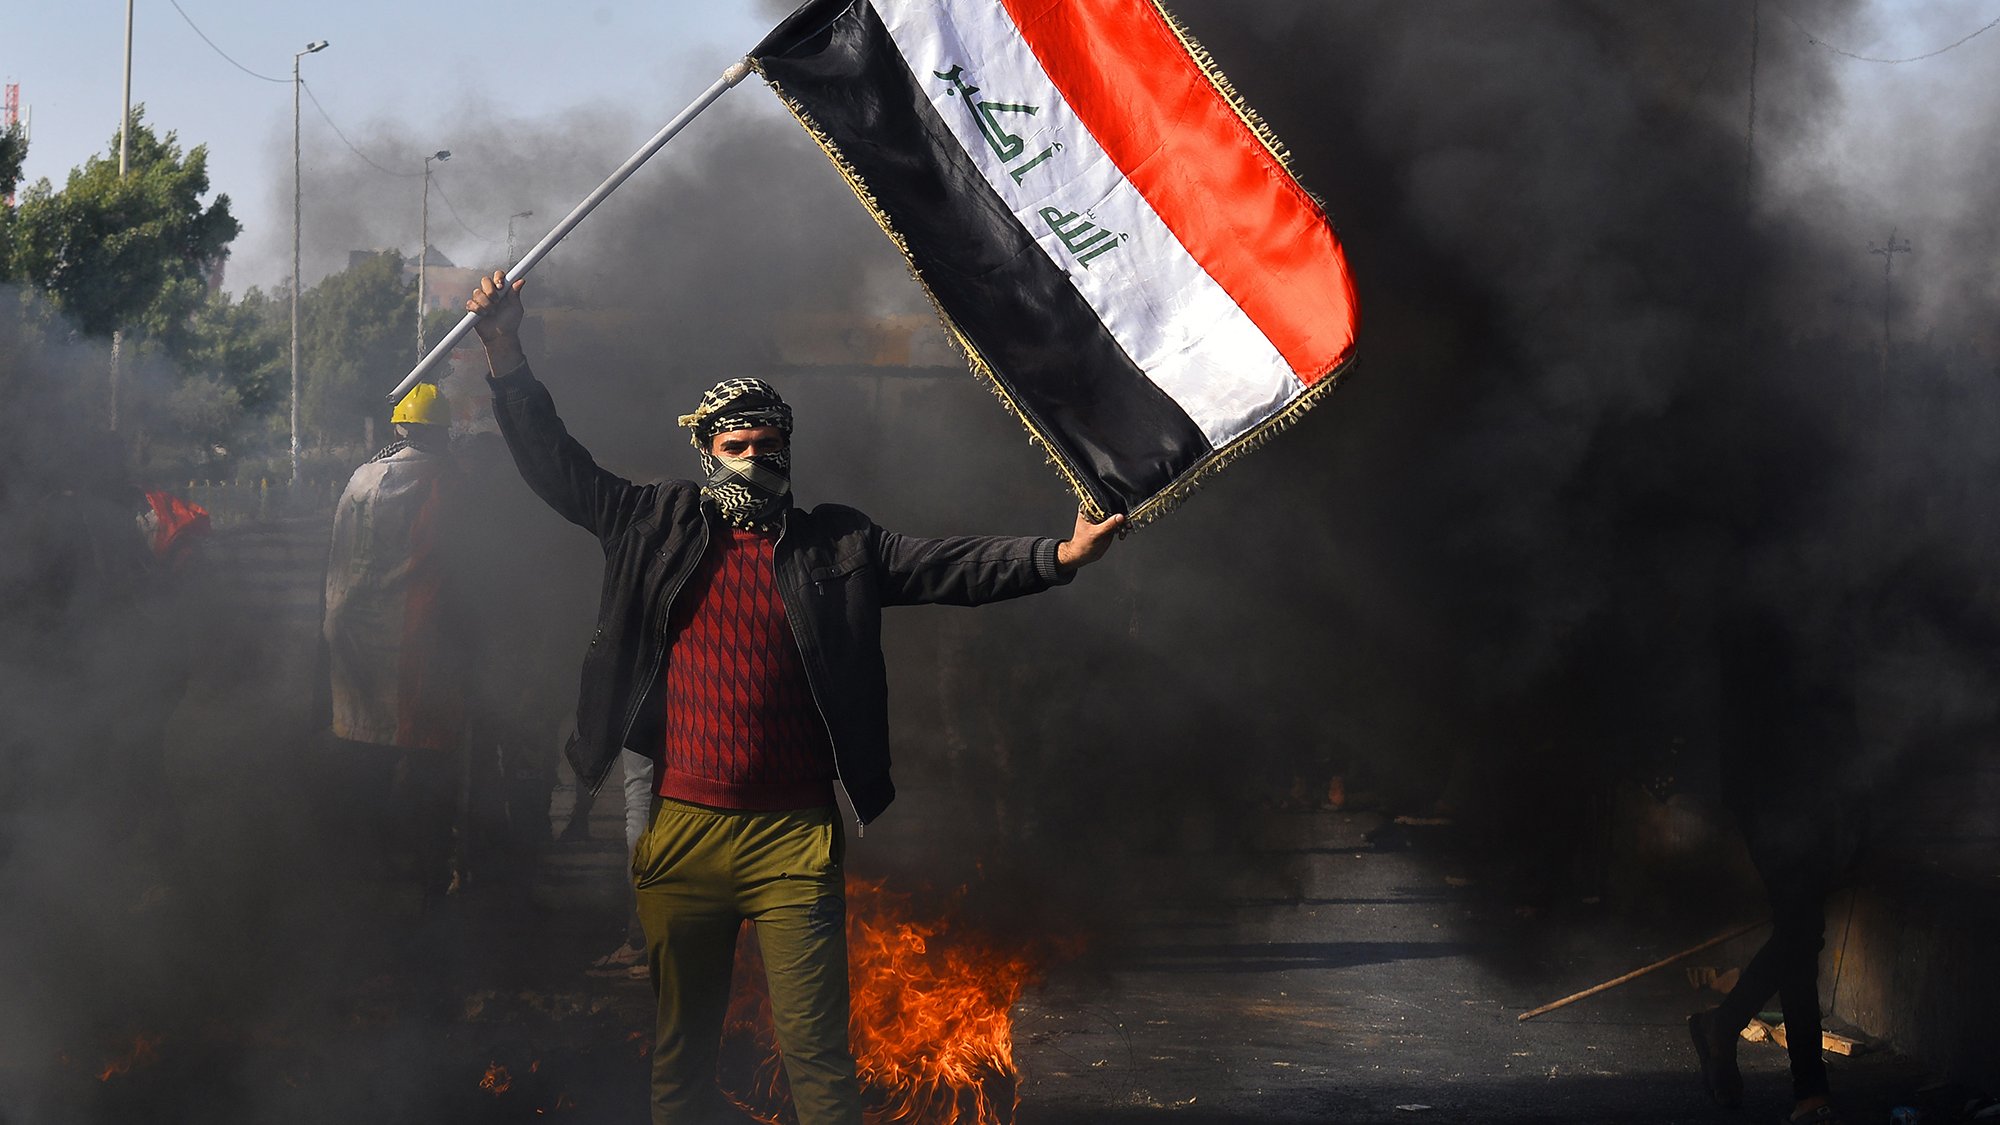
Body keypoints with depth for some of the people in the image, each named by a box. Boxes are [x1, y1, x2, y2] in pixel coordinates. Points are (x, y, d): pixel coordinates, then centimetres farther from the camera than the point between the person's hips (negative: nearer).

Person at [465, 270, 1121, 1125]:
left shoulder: (837, 546, 7)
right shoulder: (659, 527, 9)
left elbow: (949, 568, 0)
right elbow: (561, 470, 9)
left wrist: (1057, 556, -14)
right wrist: (507, 358, 0)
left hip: (795, 838, -1)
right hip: (681, 831, 2)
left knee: (815, 1050, -4)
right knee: (679, 1051, 10)